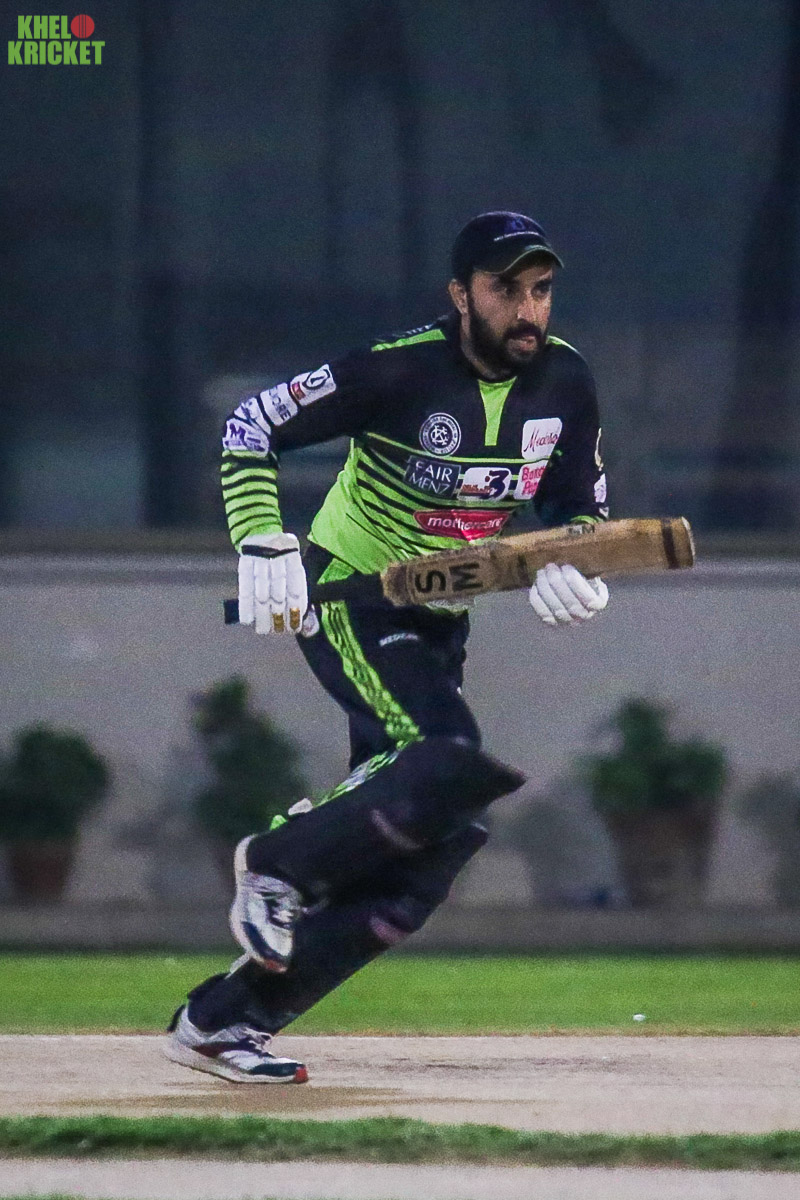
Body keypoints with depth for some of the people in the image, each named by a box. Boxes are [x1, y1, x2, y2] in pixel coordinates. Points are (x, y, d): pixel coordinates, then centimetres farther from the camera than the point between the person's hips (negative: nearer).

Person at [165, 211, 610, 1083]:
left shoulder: (562, 383, -3)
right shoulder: (403, 371, -21)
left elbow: (581, 506, 11)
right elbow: (252, 427, -14)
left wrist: (570, 570, -12)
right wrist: (262, 546, -27)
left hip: (438, 628, 7)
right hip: (343, 599, -7)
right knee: (451, 758, -30)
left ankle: (222, 1020, 6)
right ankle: (278, 862, -5)